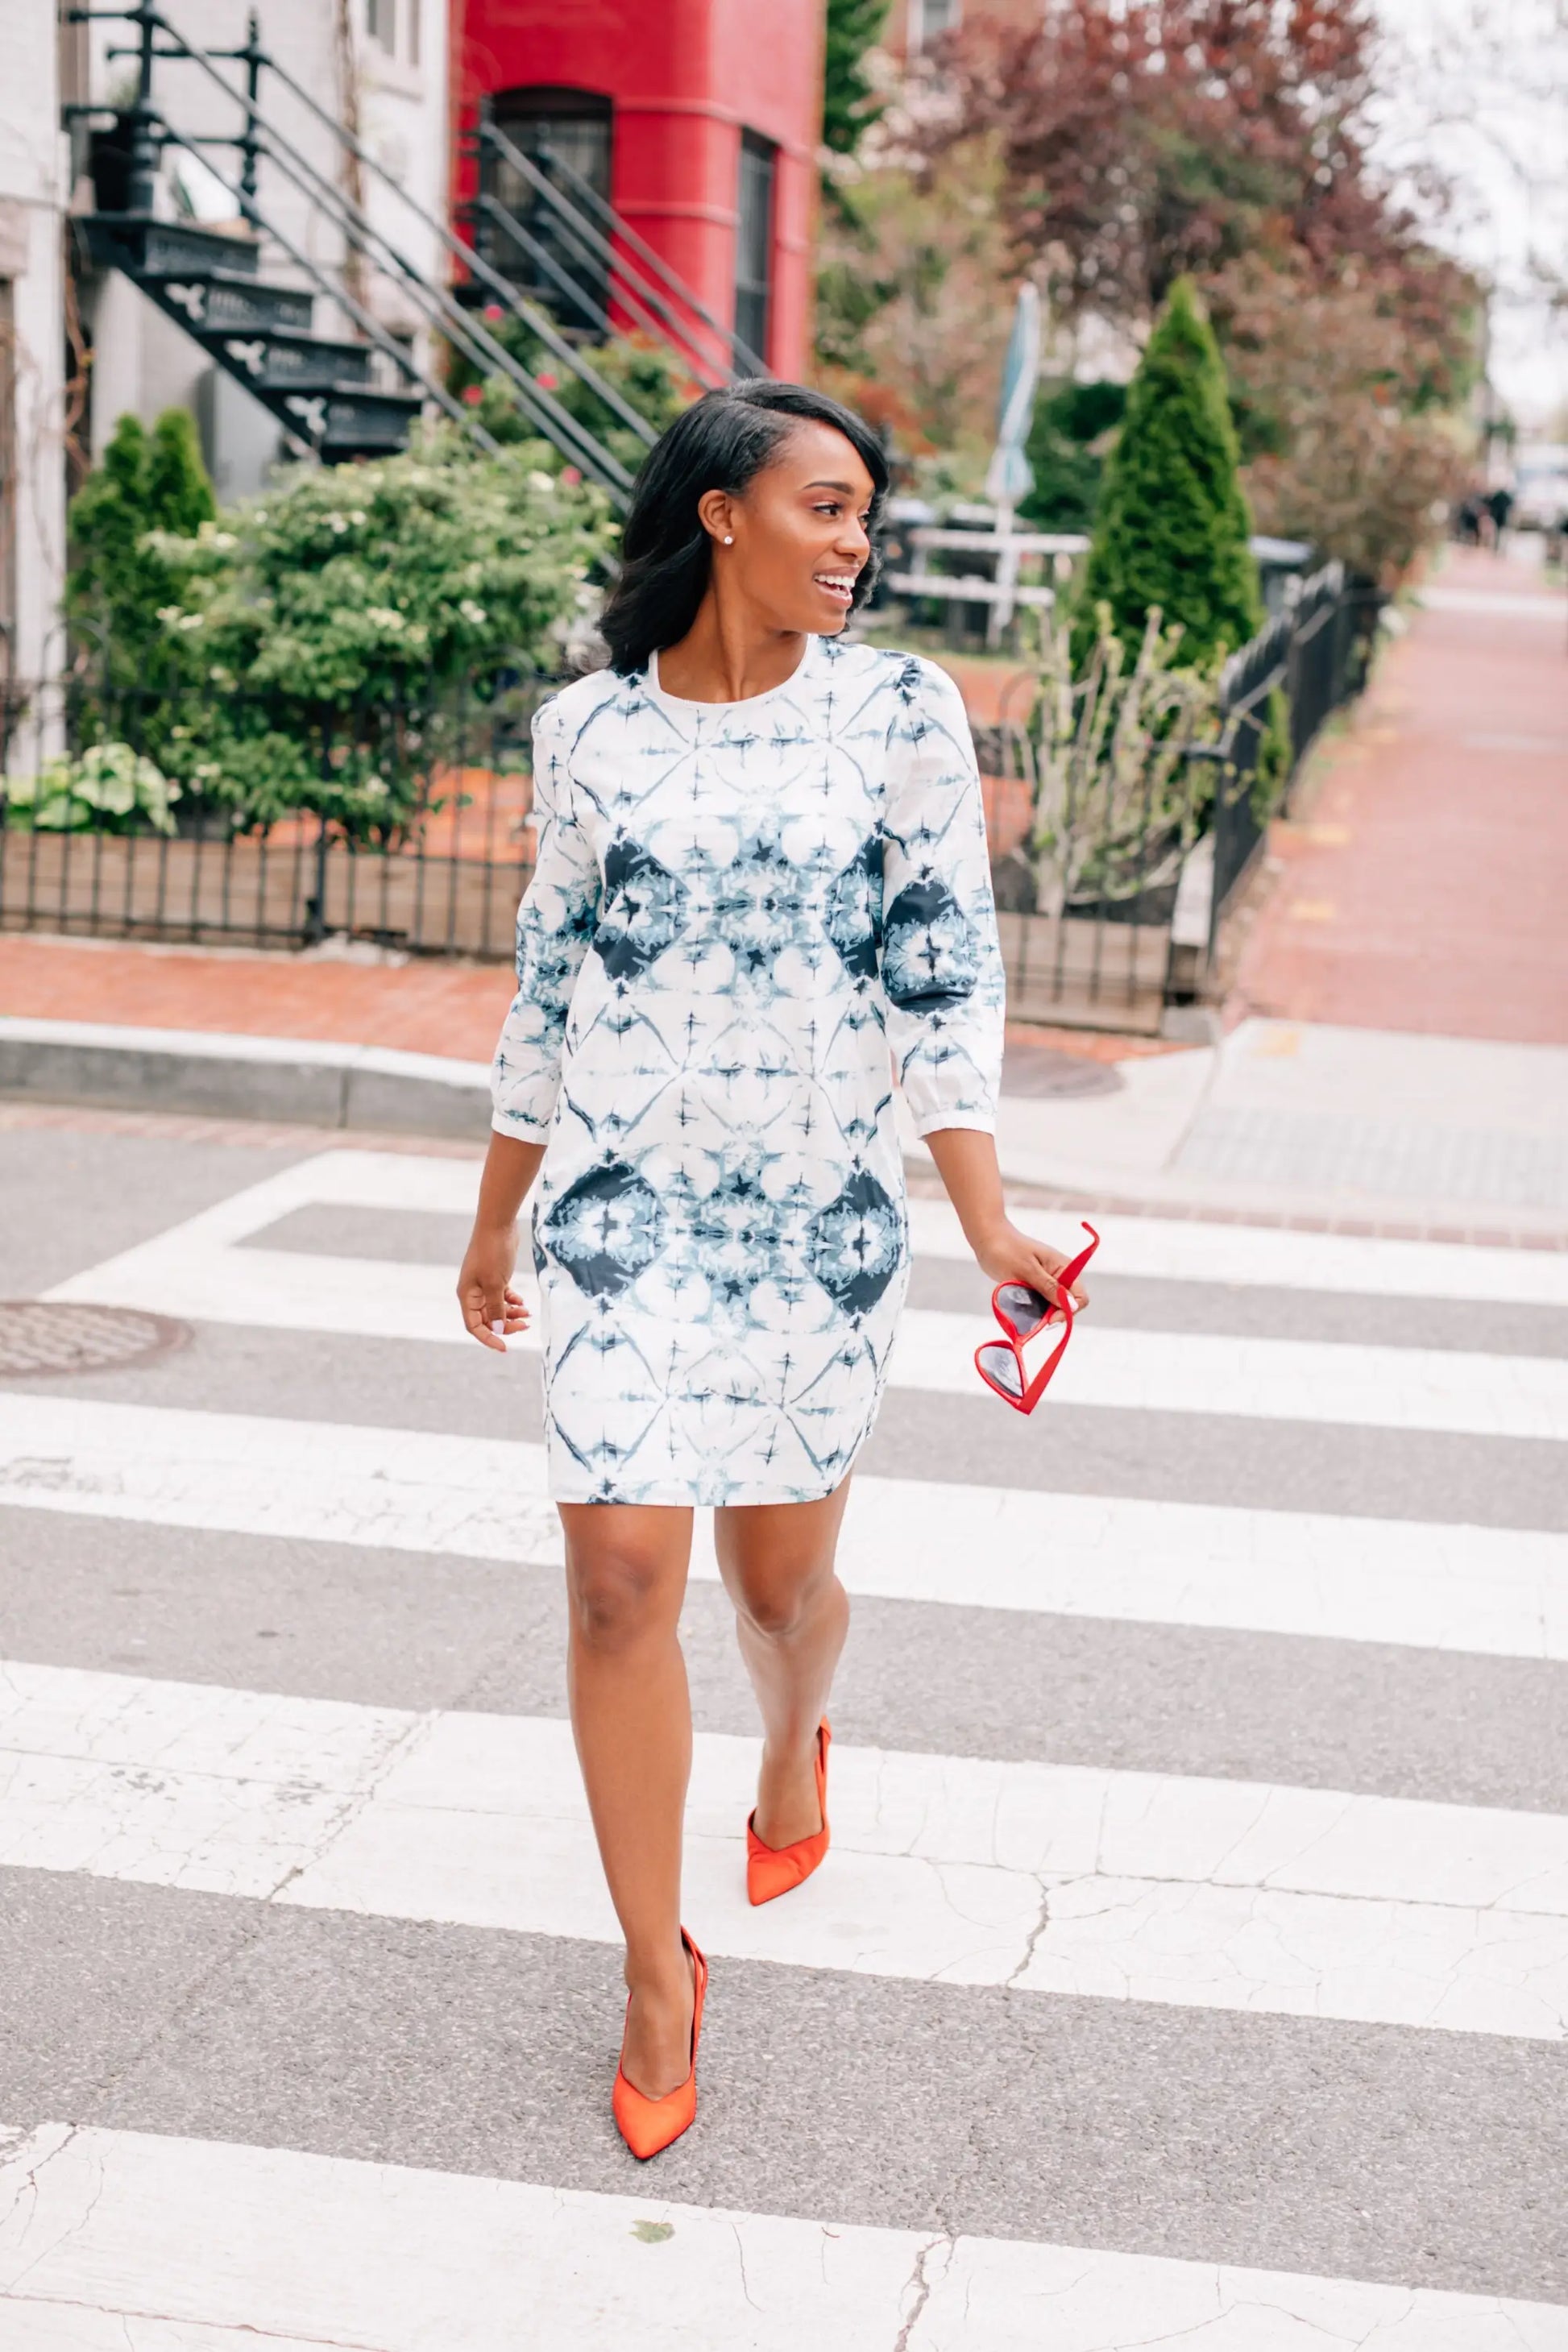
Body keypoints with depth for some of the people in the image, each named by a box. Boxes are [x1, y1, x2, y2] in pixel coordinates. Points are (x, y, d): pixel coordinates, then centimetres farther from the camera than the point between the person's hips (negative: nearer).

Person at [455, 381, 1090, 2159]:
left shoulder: (898, 713, -1)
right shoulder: (588, 730, 2)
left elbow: (947, 973, -4)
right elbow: (548, 991, 10)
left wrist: (986, 1224, -12)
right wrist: (495, 1221, 15)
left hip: (826, 1214, 0)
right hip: (627, 1209, 0)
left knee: (779, 1572, 11)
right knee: (620, 1579, -8)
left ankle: (794, 1739, 49)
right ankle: (657, 1971, 9)